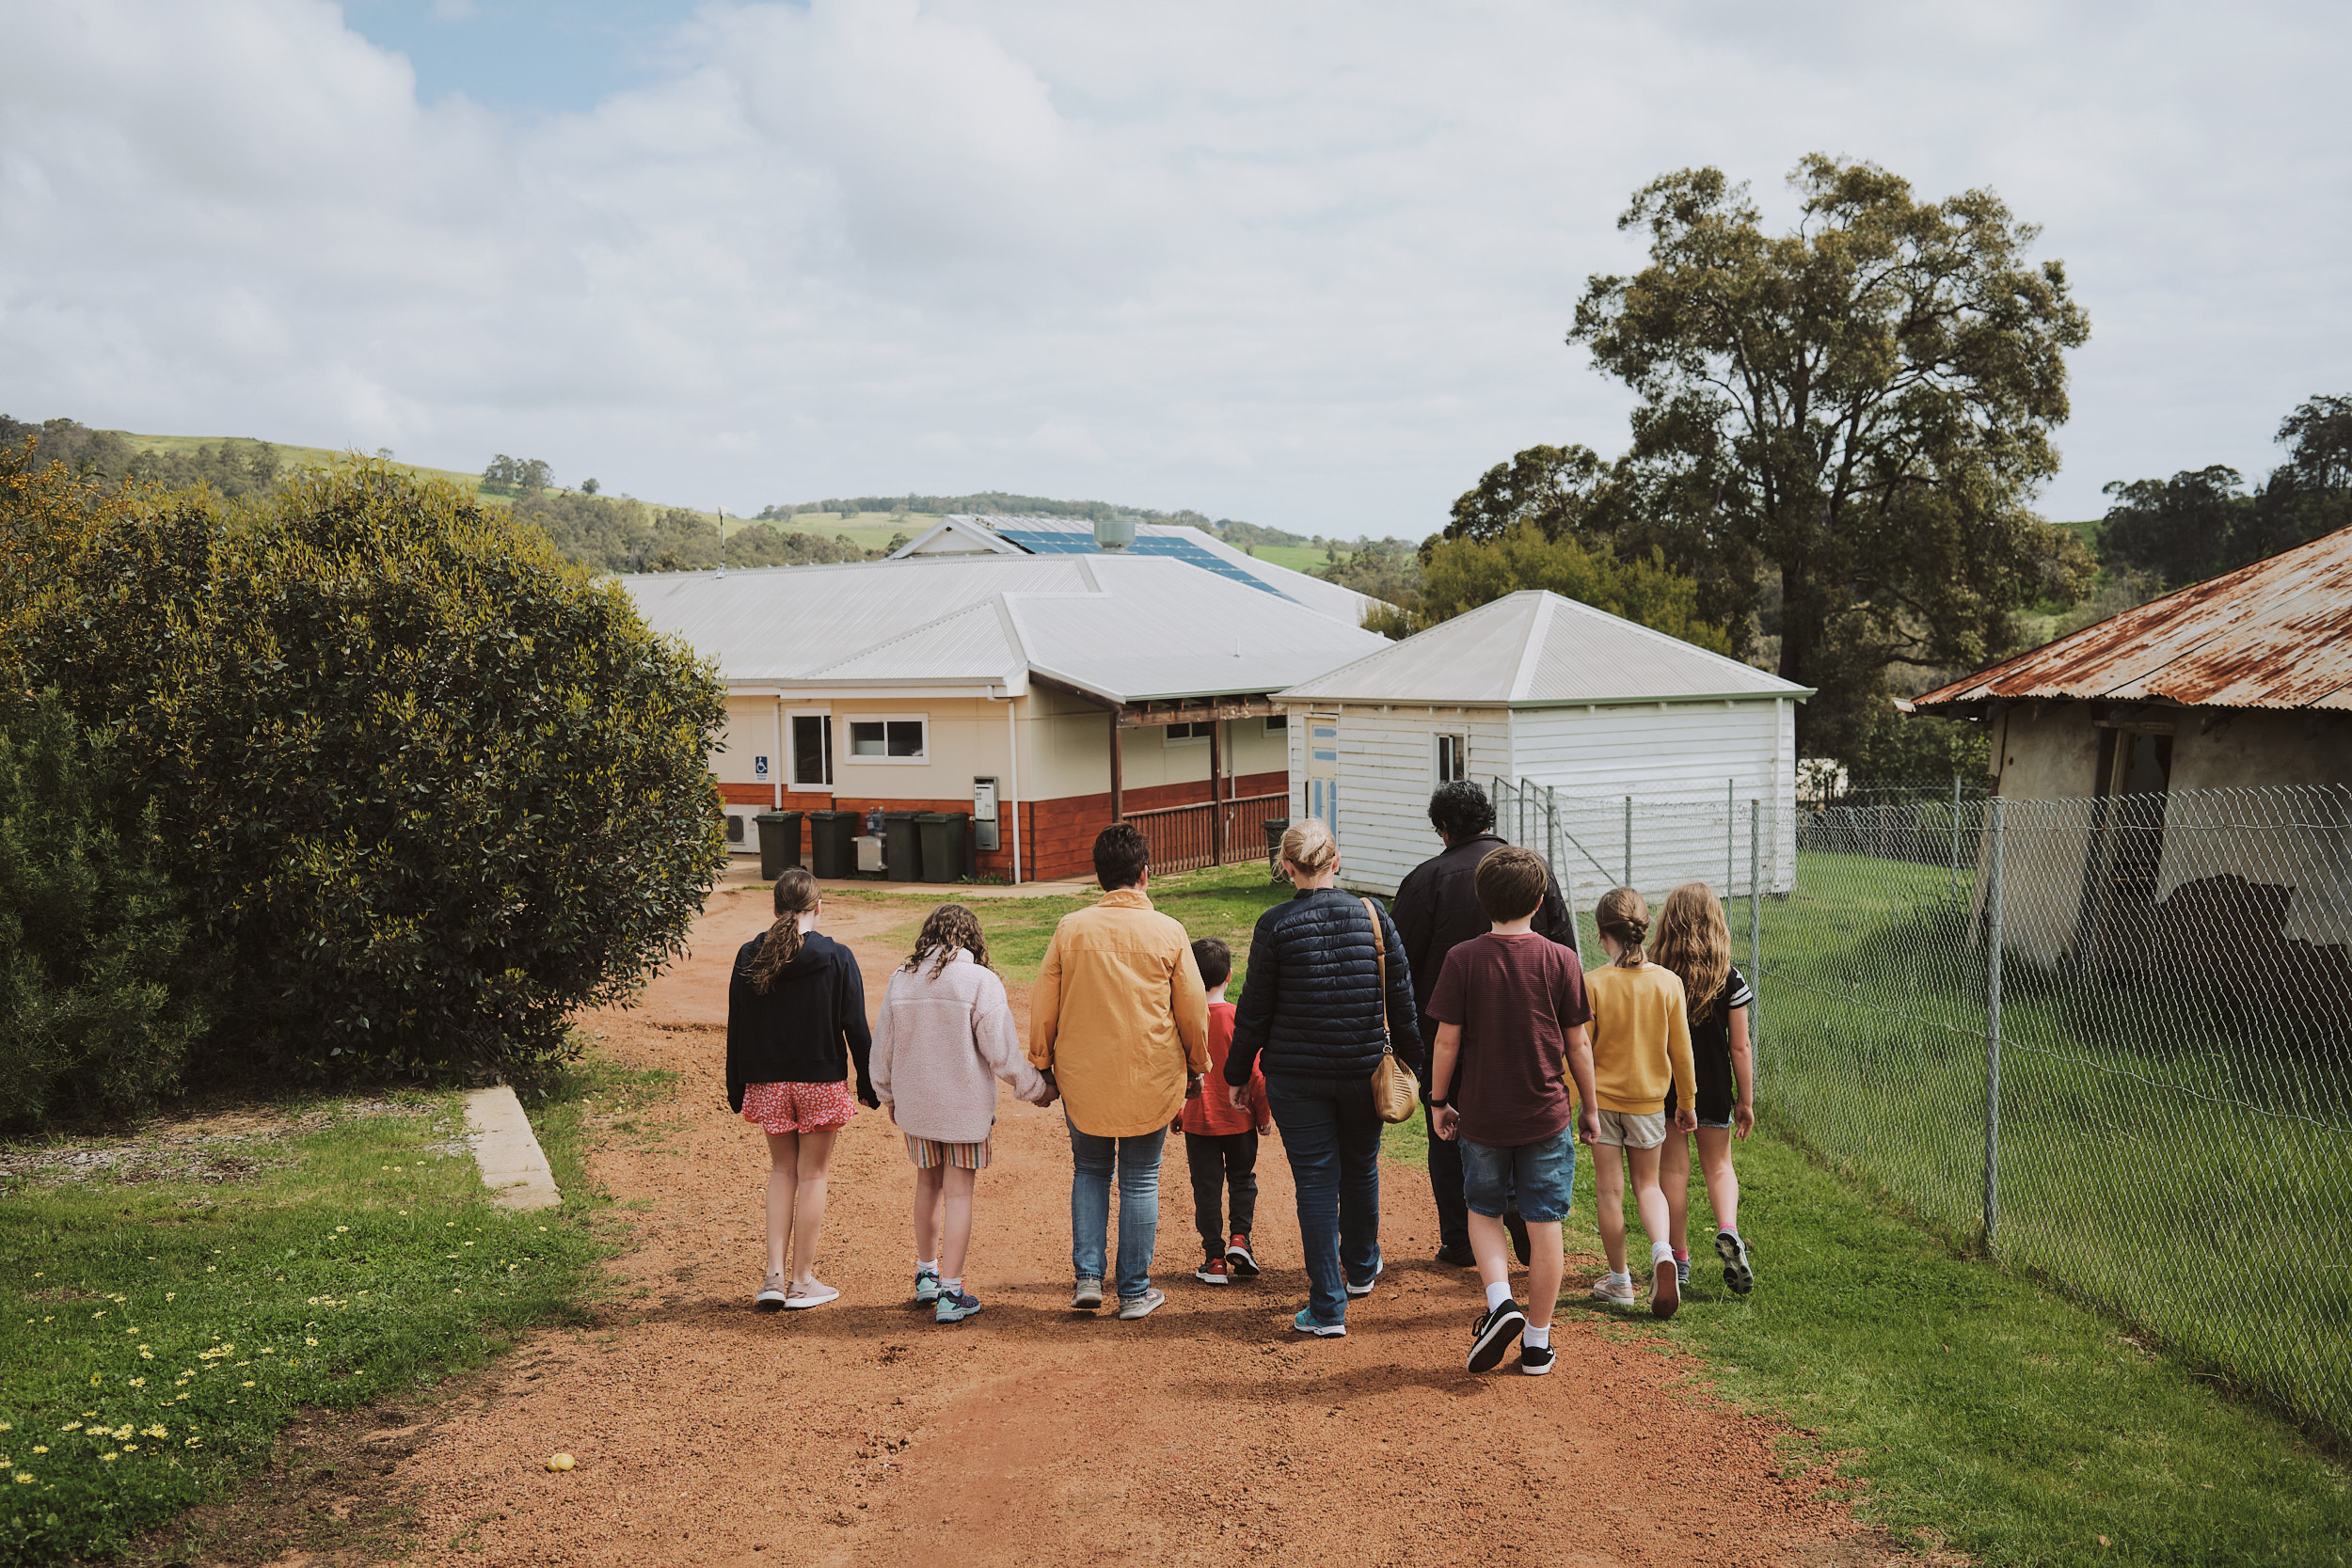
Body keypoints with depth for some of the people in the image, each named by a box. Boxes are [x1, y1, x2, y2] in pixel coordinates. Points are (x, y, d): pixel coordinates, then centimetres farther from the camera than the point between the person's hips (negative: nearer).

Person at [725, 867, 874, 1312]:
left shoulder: (749, 957, -1)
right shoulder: (836, 958, -9)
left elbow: (736, 1029, 3)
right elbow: (856, 1028, -7)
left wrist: (736, 1089, 12)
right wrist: (869, 1084, 2)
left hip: (767, 1083, 3)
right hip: (821, 1082, -3)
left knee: (781, 1171, 16)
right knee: (812, 1175, 7)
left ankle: (774, 1275, 8)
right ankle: (803, 1281, 12)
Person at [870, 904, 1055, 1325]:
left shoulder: (901, 979, -1)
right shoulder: (980, 981, -13)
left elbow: (882, 1047, 7)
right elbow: (1001, 1050, -13)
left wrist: (888, 1096, 22)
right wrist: (1036, 1088, 2)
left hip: (914, 1104, 4)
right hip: (965, 1104, -4)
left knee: (928, 1184, 20)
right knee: (958, 1192, 4)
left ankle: (926, 1275, 32)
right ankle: (950, 1293, 5)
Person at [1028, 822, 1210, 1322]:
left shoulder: (1070, 930, -6)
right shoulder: (1168, 933, -8)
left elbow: (1042, 1005, 0)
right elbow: (1194, 1010, 0)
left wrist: (1042, 1063, 13)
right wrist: (1196, 1066, 14)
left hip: (1083, 1077, 1)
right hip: (1151, 1079, -1)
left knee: (1089, 1171, 19)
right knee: (1140, 1180, 10)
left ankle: (1087, 1276, 12)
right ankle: (1135, 1292, 16)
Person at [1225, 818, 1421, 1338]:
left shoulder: (1274, 926, -10)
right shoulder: (1373, 916, -3)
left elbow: (1255, 1008, -5)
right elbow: (1400, 997, 2)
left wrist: (1237, 1073, 6)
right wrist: (1409, 1061, 14)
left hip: (1296, 1075, -2)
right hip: (1364, 1071, 3)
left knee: (1315, 1181, 4)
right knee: (1361, 1169, 22)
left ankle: (1327, 1308, 4)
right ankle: (1361, 1268, 44)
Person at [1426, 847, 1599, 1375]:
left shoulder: (1463, 959, -9)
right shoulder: (1561, 961, -6)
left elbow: (1446, 1040, -6)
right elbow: (1578, 1045, -1)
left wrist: (1439, 1102, 7)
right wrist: (1589, 1108, 11)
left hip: (1481, 1114, 0)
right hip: (1546, 1115, 0)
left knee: (1483, 1212, 20)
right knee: (1544, 1225, 8)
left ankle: (1499, 1302, 0)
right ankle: (1537, 1341, 15)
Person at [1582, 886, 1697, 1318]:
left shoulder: (1592, 984, -15)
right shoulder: (1668, 982, -8)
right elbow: (1680, 1050, -1)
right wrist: (1686, 1103, 12)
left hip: (1601, 1099, -2)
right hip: (1648, 1100, 2)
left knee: (1609, 1191, 9)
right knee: (1647, 1184, 19)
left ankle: (1618, 1281, 18)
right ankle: (1662, 1251, -6)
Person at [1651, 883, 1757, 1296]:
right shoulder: (1730, 981, -9)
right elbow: (1740, 1048, -5)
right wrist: (1746, 1100, 5)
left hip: (1663, 1089, -1)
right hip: (1713, 1090, 1)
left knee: (1673, 1169, 10)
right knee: (1718, 1165, 17)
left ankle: (1679, 1258, 15)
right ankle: (1728, 1230, -8)